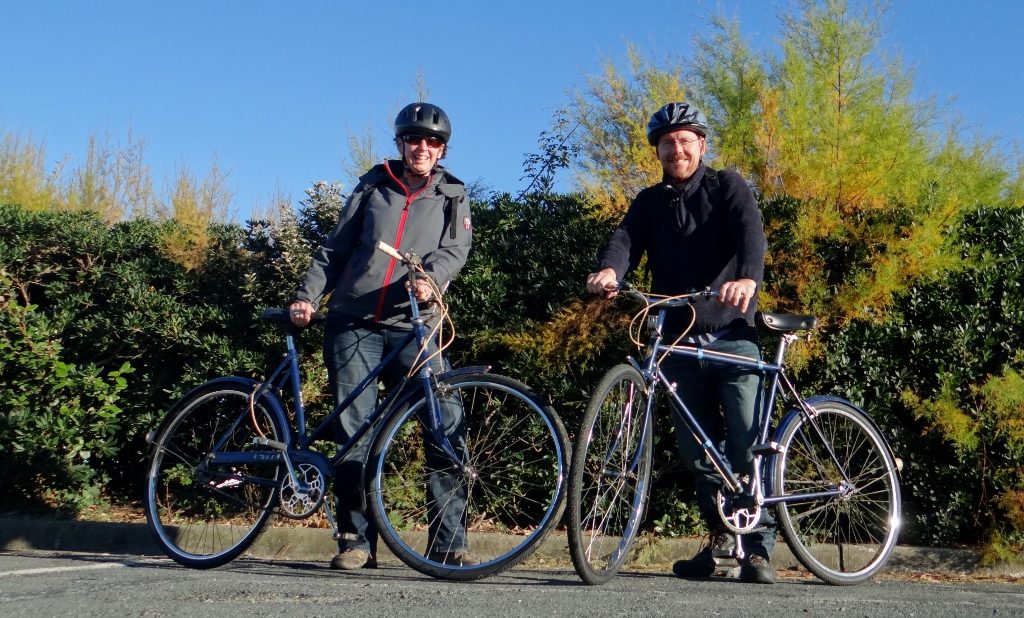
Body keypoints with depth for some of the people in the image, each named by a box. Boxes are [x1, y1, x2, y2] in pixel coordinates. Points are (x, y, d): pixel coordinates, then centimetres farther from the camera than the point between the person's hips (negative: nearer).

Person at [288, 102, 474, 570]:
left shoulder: (452, 198, 12)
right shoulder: (371, 187, 14)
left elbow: (455, 250, -4)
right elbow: (335, 249, 15)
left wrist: (430, 277, -25)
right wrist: (308, 295, 2)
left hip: (411, 326, -1)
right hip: (353, 324, 1)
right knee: (355, 432, -3)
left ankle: (449, 542, -8)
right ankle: (356, 540, 6)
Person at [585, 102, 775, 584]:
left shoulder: (728, 188, 2)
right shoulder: (650, 202, 12)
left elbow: (751, 233, -16)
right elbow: (625, 238, -6)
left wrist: (748, 277, -38)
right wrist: (609, 270, -30)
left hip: (731, 336, -4)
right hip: (678, 340, 4)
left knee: (746, 445, -10)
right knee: (696, 448, 10)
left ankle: (758, 547, -2)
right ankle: (720, 536, 26)